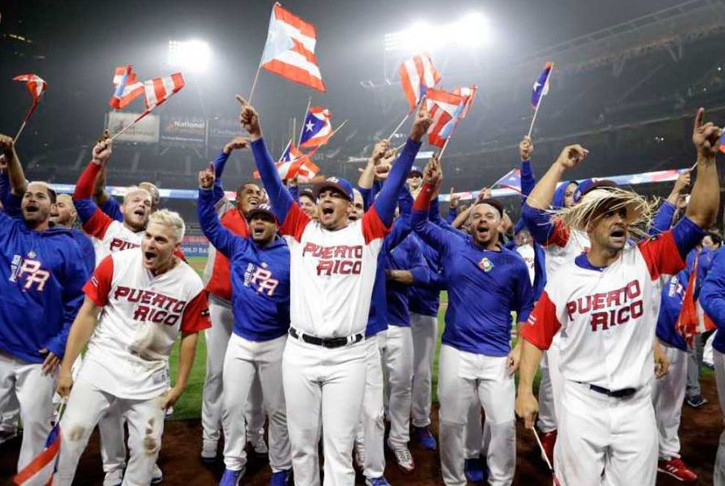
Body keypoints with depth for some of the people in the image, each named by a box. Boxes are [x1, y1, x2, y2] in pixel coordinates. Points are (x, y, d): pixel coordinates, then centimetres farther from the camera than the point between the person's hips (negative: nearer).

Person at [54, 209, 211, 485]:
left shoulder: (190, 284, -10)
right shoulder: (116, 264, -12)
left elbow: (189, 336, 0)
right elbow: (88, 315, -4)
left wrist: (180, 385, 3)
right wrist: (66, 367, -1)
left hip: (150, 376, 1)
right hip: (101, 364, -1)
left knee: (147, 445, 10)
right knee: (71, 433, 0)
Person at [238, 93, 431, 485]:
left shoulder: (366, 232, 4)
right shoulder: (301, 230, 8)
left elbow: (393, 187, -3)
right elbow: (274, 185, 3)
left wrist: (414, 140, -12)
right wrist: (257, 137, -5)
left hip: (348, 355, -2)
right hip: (300, 351, 2)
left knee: (339, 448, 7)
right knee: (301, 442, 15)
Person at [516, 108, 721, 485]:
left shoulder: (646, 261, -5)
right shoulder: (564, 279, -9)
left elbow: (701, 217, -10)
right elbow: (535, 335, -3)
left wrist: (706, 156, -19)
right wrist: (525, 390, -9)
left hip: (636, 405, 2)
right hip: (582, 404, -2)